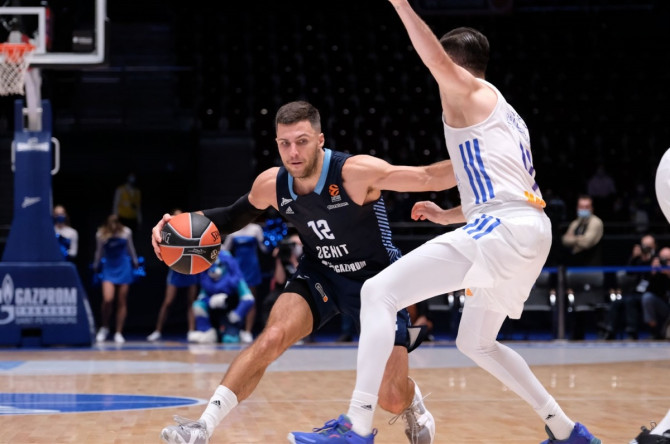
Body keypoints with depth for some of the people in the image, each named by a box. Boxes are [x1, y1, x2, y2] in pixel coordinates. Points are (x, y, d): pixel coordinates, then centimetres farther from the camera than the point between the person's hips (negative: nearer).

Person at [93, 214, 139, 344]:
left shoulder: (126, 232, -6)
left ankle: (118, 333, 9)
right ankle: (104, 327, 7)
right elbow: (99, 253, 6)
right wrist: (95, 268, 14)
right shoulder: (101, 234, -9)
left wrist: (135, 263, 16)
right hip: (109, 269, -1)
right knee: (107, 299, -16)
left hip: (124, 269, 1)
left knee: (122, 302, 2)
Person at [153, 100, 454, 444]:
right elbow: (236, 215, 7)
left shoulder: (356, 172, -29)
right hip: (321, 274, 3)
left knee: (392, 400, -8)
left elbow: (430, 178, -33)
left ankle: (414, 404, 31)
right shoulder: (271, 185, -14)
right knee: (272, 338, -25)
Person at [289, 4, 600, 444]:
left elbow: (437, 59, -19)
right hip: (531, 231, 10)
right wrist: (446, 215, 35)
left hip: (502, 228, -10)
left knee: (378, 293, -13)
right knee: (476, 343, 28)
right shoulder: (505, 114, 30)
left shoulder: (469, 91, 4)